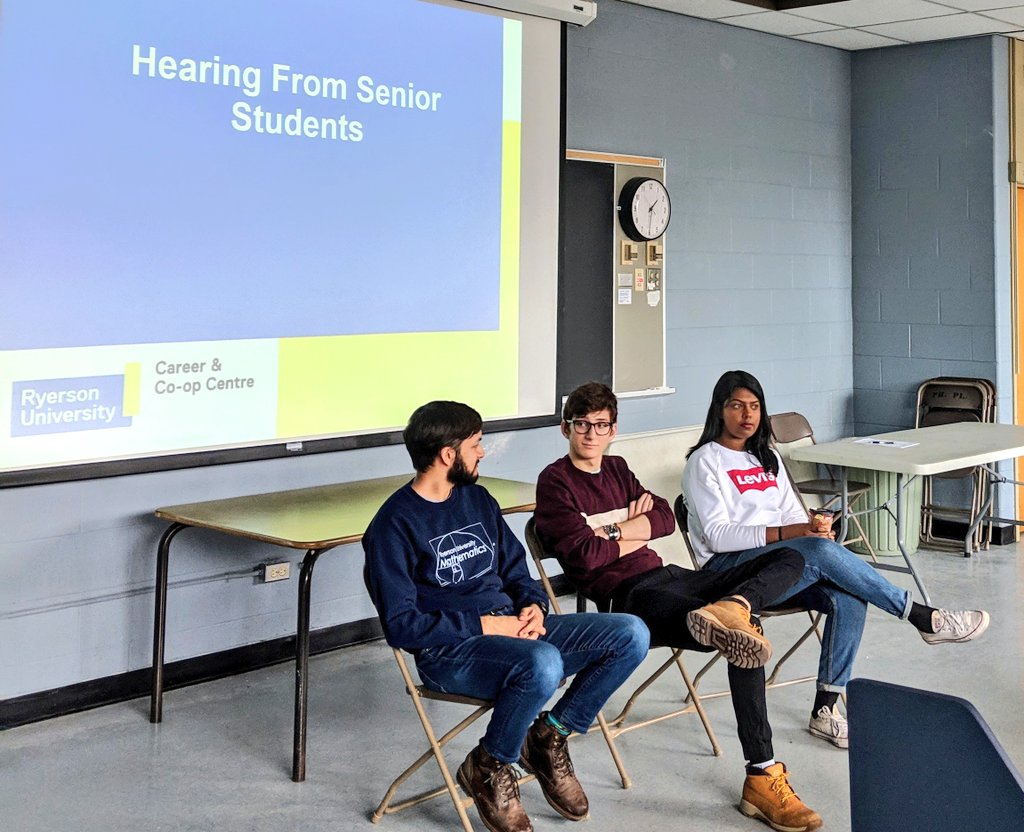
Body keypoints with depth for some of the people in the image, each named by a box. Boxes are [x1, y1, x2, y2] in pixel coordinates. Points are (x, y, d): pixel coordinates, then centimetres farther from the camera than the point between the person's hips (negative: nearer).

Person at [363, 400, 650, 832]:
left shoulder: (477, 498, 14)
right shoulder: (393, 526, -9)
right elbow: (401, 625, -14)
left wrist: (534, 606, -4)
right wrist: (484, 625, -17)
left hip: (510, 629, 7)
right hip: (448, 651, -7)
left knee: (631, 635, -9)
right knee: (543, 664, -38)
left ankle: (549, 734, 5)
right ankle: (488, 768, -11)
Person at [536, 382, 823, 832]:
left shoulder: (617, 469, 22)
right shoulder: (555, 481, -2)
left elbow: (665, 518, 12)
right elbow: (586, 555, -14)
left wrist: (614, 530, -7)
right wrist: (635, 534, 3)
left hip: (664, 576, 9)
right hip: (627, 594, -9)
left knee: (790, 558, -4)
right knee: (743, 638, -30)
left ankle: (732, 609, -35)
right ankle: (762, 778, -35)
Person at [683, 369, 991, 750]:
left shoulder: (767, 457, 21)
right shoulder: (705, 461, -2)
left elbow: (793, 515, 19)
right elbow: (717, 535, -13)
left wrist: (813, 526, -6)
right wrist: (789, 533, -22)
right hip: (729, 568, -7)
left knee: (848, 599, -23)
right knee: (822, 550, -32)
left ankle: (825, 708, -20)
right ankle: (923, 617, -22)